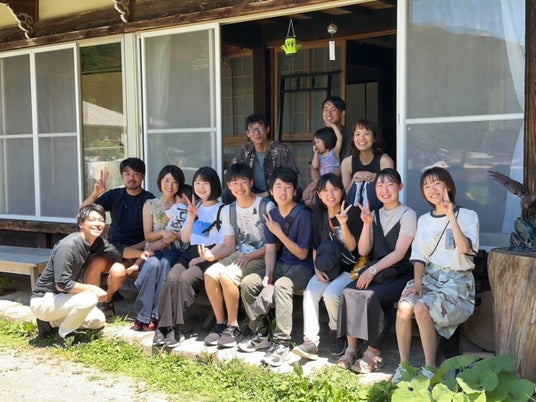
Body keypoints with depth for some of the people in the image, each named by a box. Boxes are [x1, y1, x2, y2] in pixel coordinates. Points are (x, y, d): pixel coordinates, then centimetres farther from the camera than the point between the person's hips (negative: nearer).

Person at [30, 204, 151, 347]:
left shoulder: (97, 243, -2)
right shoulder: (67, 246, -27)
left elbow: (118, 252, 11)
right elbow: (62, 284, -28)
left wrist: (140, 253, -5)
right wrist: (93, 288, -21)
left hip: (61, 297, 9)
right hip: (43, 301, -9)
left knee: (98, 320, 11)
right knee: (89, 298, -28)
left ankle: (51, 322, 17)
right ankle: (61, 338, -9)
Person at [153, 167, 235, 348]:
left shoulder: (223, 210, 2)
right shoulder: (195, 208, 23)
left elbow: (229, 245, -4)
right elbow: (185, 238, 19)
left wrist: (208, 257, -18)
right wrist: (191, 217, 4)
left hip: (211, 257, -5)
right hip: (191, 253, 5)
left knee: (184, 279, -31)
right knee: (171, 278, -25)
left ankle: (176, 328, -26)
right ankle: (164, 326, -29)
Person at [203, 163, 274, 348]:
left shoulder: (266, 206, -7)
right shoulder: (228, 211, 12)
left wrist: (250, 256, -17)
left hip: (261, 257, -6)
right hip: (239, 255, 6)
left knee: (226, 275, -28)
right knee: (210, 273, -21)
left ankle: (233, 326, -12)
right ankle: (220, 323, -7)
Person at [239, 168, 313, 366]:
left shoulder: (303, 215, -14)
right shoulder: (271, 215, 5)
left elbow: (302, 254, -14)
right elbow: (270, 249, 5)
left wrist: (279, 233, -19)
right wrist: (268, 273, -12)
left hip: (302, 268, -6)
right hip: (281, 265, 6)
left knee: (282, 285, -35)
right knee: (248, 282, -13)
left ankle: (282, 343, -28)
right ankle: (258, 330, 6)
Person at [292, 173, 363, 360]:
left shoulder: (352, 213, -5)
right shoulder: (318, 215, 10)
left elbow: (352, 247, -9)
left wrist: (343, 224, -23)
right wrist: (317, 270, -1)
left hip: (348, 270, -4)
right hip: (326, 269, 4)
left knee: (330, 294, -29)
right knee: (309, 293, -24)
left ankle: (337, 335, -2)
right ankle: (310, 342, -21)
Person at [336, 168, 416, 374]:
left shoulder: (408, 215, -3)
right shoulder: (375, 215, 15)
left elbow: (399, 253, -12)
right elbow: (363, 251, 8)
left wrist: (373, 270, -20)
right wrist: (367, 224, -5)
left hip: (399, 274, -5)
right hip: (375, 272, 5)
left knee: (371, 296, -31)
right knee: (348, 292, -23)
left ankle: (374, 353, -18)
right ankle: (351, 348, -19)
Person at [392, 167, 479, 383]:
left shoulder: (467, 216, 0)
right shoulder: (424, 220, 16)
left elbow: (464, 248, -17)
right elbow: (419, 255, 9)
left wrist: (451, 216, -19)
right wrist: (418, 281, -7)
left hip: (457, 280, -4)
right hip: (430, 275, 4)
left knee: (422, 308, -31)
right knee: (403, 307, -26)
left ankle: (429, 369, -17)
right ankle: (403, 366, -14)